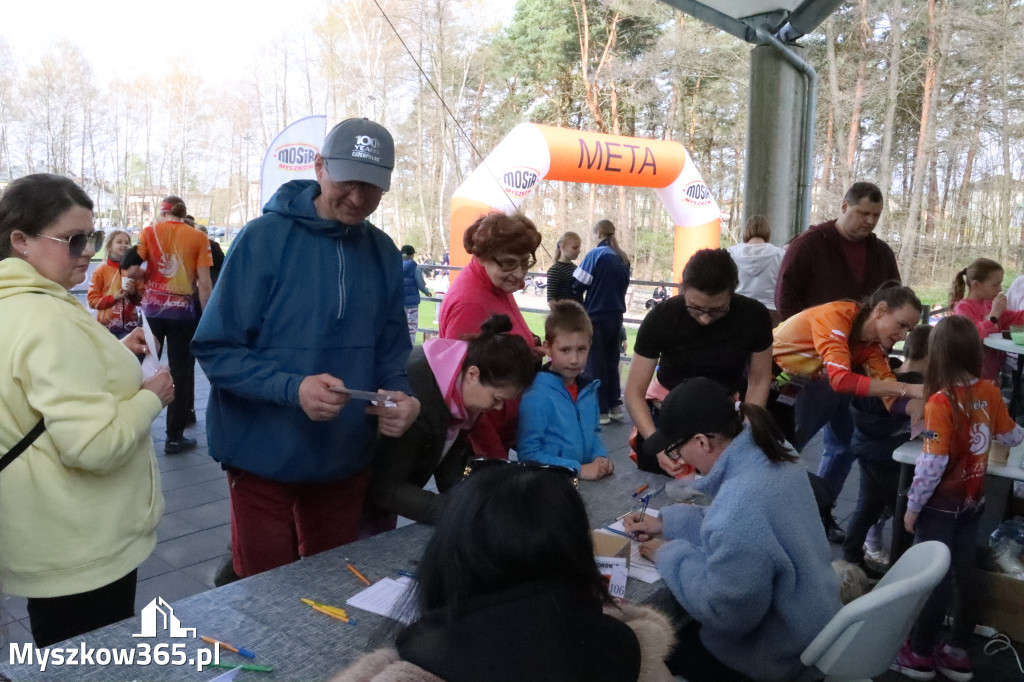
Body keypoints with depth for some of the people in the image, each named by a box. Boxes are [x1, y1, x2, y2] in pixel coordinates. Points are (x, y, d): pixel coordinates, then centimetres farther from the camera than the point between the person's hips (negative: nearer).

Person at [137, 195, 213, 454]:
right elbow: (204, 283, -6)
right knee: (180, 372, 6)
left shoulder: (150, 231, 1)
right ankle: (174, 437, 10)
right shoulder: (198, 237, -2)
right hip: (183, 311, -1)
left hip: (152, 308, 2)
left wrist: (147, 274, 13)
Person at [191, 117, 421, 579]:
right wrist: (293, 388, -30)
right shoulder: (265, 238, -14)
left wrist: (399, 395, -14)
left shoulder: (382, 252, 1)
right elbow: (215, 349, -15)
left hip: (346, 461, 4)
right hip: (264, 459, -4)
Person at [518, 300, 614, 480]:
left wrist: (600, 457, 2)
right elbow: (528, 454, -14)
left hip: (589, 480, 6)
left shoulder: (588, 388, 7)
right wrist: (579, 469, -15)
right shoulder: (536, 396, -14)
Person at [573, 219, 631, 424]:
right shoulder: (623, 259, 6)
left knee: (595, 364, 2)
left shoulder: (596, 254, -12)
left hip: (596, 316, -6)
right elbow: (624, 285, 13)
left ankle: (601, 411, 5)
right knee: (612, 362, 15)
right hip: (616, 316, 6)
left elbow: (579, 284, -13)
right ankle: (615, 406, 18)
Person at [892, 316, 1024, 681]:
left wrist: (912, 507, -12)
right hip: (973, 501, 6)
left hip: (942, 505, -6)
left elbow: (932, 464, -23)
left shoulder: (941, 401, -23)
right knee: (964, 575, 15)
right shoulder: (990, 392, -5)